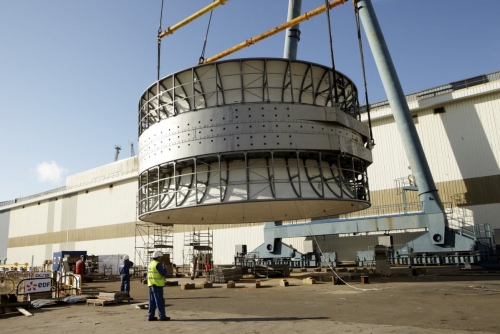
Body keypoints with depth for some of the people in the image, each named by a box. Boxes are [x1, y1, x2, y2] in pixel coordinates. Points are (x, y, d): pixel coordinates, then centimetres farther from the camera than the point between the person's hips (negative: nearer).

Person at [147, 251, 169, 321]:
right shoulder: (158, 264, -15)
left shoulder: (150, 264, 13)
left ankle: (151, 316, 12)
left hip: (151, 285, 9)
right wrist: (165, 269, 2)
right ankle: (162, 316, -1)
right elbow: (163, 273, -19)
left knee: (152, 301, 11)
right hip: (157, 285, -9)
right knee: (160, 301, -4)